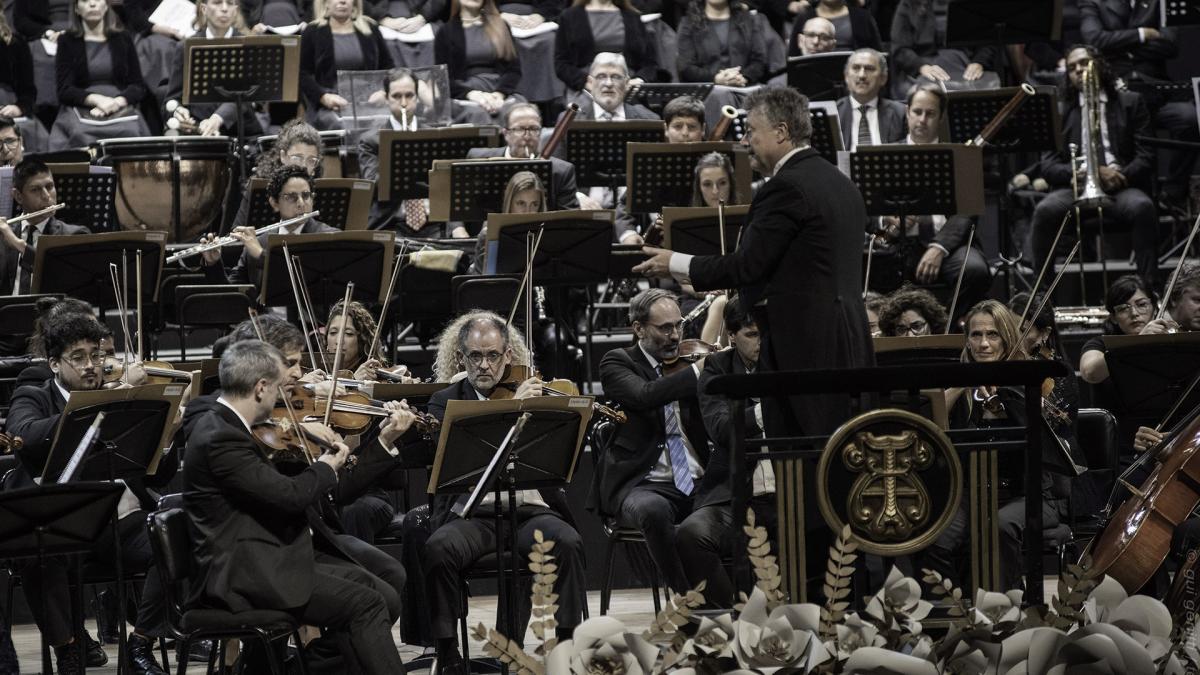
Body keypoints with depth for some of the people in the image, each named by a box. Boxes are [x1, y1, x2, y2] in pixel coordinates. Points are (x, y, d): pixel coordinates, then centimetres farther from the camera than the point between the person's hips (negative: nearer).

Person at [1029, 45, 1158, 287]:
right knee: (1046, 210, -33)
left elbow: (1145, 156, 9)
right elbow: (1049, 166, 8)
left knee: (1143, 207, -35)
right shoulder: (1060, 110, 18)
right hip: (1075, 188, 1)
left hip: (1121, 187, 0)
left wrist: (1121, 176, -14)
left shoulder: (1130, 103, 17)